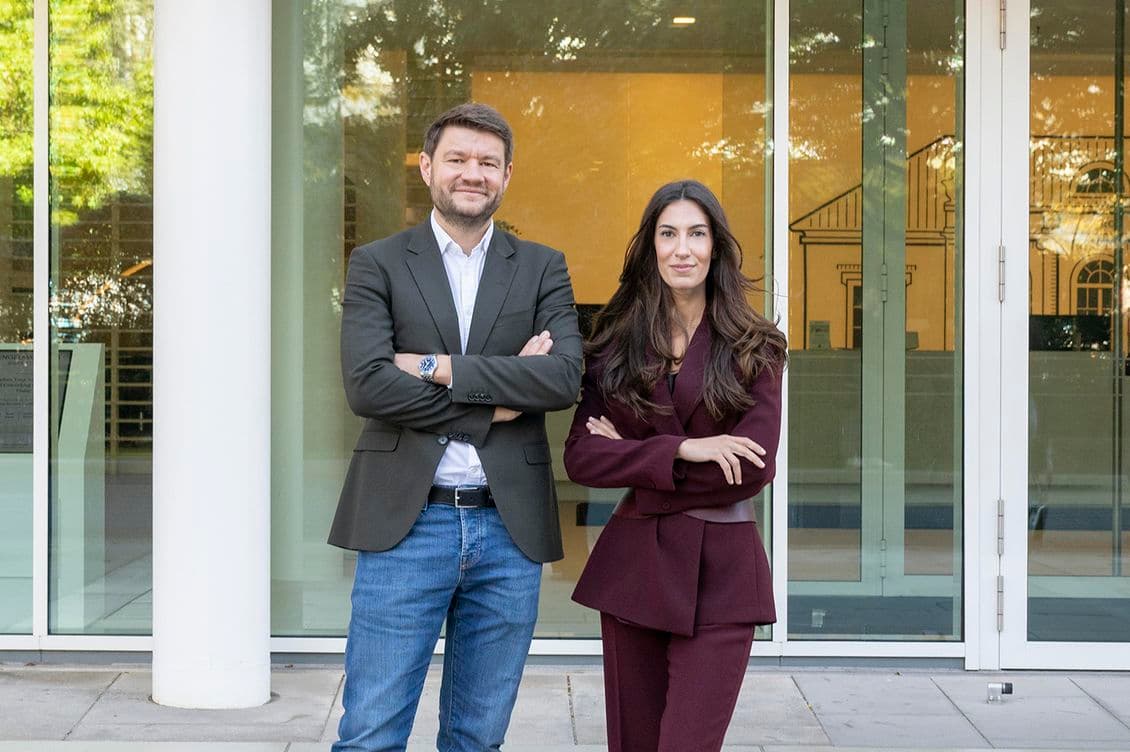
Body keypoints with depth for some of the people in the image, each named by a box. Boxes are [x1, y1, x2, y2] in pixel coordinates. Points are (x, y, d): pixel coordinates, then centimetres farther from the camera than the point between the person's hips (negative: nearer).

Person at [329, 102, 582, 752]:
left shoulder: (543, 269, 9)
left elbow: (565, 378, -7)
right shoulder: (378, 264, 4)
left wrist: (440, 368, -12)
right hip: (406, 523, -2)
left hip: (510, 527, 2)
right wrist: (498, 397, -10)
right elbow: (367, 384, -11)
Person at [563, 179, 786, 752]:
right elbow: (579, 457, -4)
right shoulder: (615, 345, 6)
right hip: (632, 568, 3)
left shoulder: (755, 348, 1)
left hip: (721, 573, -2)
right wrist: (681, 450, -16)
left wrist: (632, 457, -8)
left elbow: (756, 467, -10)